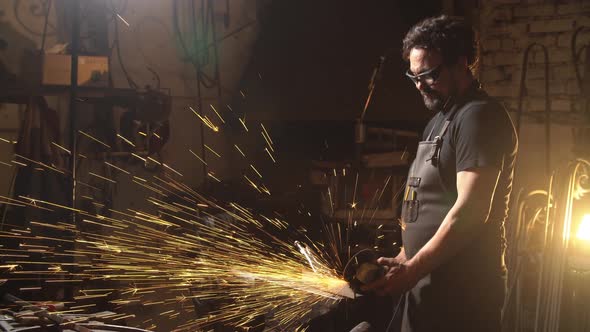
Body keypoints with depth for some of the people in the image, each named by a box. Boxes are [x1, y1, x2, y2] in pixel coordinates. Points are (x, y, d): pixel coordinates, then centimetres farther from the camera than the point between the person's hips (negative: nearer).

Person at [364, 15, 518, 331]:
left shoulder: (479, 116, -13)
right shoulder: (440, 119, 17)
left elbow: (470, 211, -21)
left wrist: (413, 269, -20)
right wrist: (406, 257, 13)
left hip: (462, 285, -9)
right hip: (429, 277, 9)